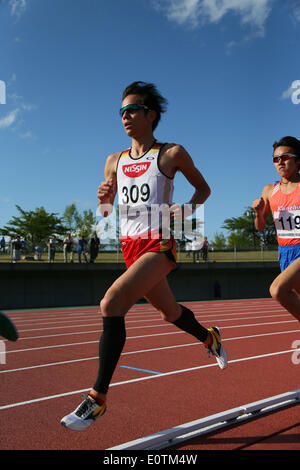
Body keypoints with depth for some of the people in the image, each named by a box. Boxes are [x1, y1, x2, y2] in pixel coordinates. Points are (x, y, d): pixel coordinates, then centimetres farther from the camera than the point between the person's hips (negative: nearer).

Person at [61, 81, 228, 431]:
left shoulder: (172, 153, -3)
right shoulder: (115, 161, 9)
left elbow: (203, 187, 9)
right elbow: (106, 212, 14)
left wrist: (187, 208, -10)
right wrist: (104, 199, -9)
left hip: (158, 247, -6)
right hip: (129, 247, 6)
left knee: (111, 304, -24)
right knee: (169, 312, 22)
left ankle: (98, 398, -13)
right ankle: (208, 337, 54)